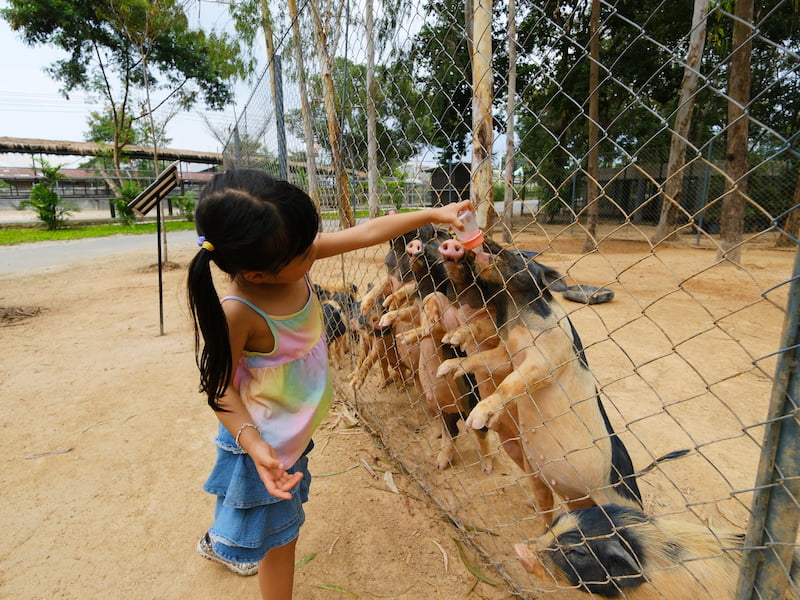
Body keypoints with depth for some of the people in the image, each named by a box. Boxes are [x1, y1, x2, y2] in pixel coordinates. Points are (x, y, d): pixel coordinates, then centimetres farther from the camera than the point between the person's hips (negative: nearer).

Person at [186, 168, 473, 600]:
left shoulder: (293, 258, -19)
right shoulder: (238, 313, -36)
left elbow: (366, 233, -14)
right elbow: (219, 386, -23)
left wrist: (433, 214, -11)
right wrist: (253, 443, -36)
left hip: (293, 427, 8)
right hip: (264, 440, -7)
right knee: (280, 536, 15)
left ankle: (219, 541, 65)